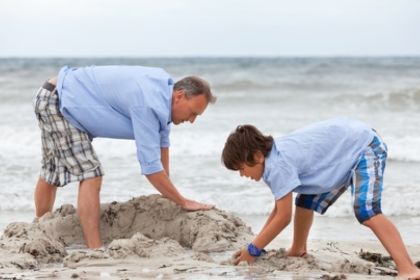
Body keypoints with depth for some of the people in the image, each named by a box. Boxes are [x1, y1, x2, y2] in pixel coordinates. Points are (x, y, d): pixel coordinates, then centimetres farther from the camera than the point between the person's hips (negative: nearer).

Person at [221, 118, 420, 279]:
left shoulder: (279, 165, -27)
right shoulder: (273, 159, 1)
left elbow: (283, 217, -23)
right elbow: (279, 209, 8)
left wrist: (253, 250, -16)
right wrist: (255, 246, 3)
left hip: (364, 146, -11)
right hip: (344, 148, 11)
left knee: (365, 210, -29)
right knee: (305, 203, 20)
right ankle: (298, 251, 41)